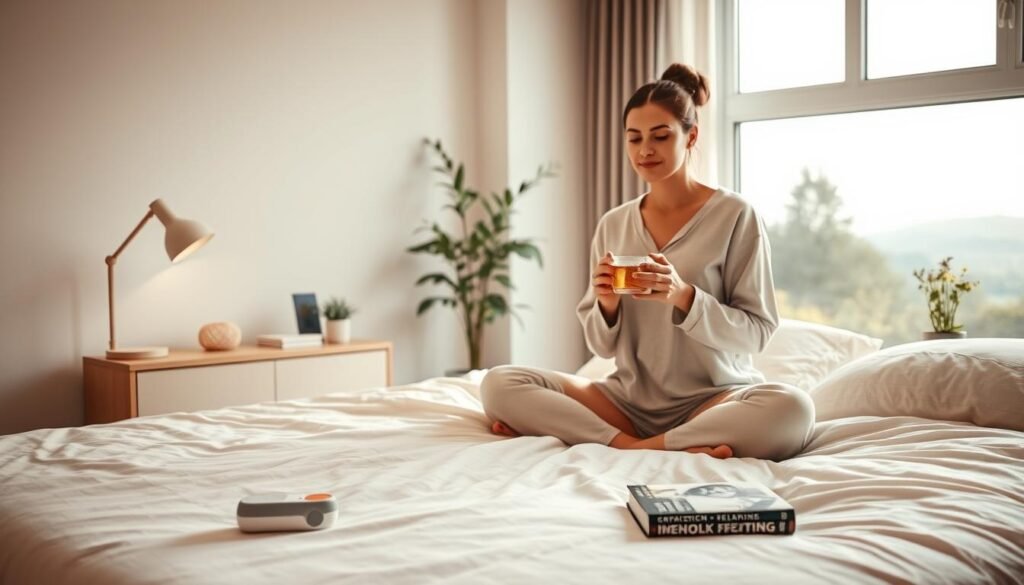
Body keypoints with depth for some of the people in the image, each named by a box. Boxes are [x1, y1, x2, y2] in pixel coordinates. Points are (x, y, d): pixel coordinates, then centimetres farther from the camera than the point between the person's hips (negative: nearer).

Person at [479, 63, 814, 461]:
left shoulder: (734, 215, -4)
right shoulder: (612, 225, 7)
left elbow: (755, 332, -6)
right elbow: (602, 346, 9)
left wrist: (684, 296, -22)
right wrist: (606, 304, -14)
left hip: (714, 398, -3)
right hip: (630, 399, 3)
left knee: (791, 410, -36)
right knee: (499, 385, -15)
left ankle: (632, 449, -21)